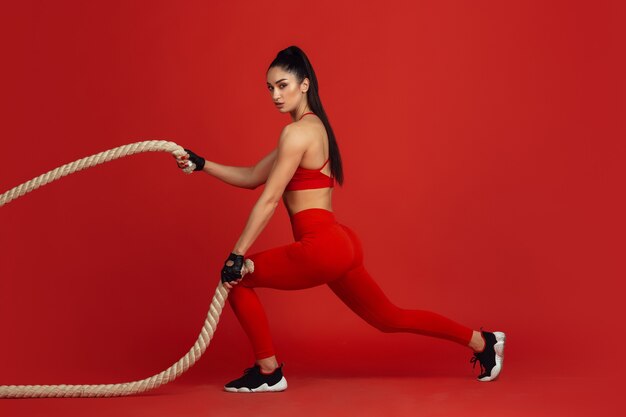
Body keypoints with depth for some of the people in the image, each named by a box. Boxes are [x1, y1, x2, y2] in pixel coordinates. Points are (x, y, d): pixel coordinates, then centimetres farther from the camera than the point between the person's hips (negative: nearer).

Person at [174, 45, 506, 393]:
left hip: (321, 247, -10)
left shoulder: (297, 132, -11)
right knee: (389, 318, 21)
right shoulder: (313, 126, 17)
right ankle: (482, 341, 28)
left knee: (237, 278, 3)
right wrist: (201, 165, 12)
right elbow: (253, 178, 18)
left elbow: (268, 200, -15)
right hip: (341, 244, 10)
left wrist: (237, 256, -13)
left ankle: (268, 372, 10)